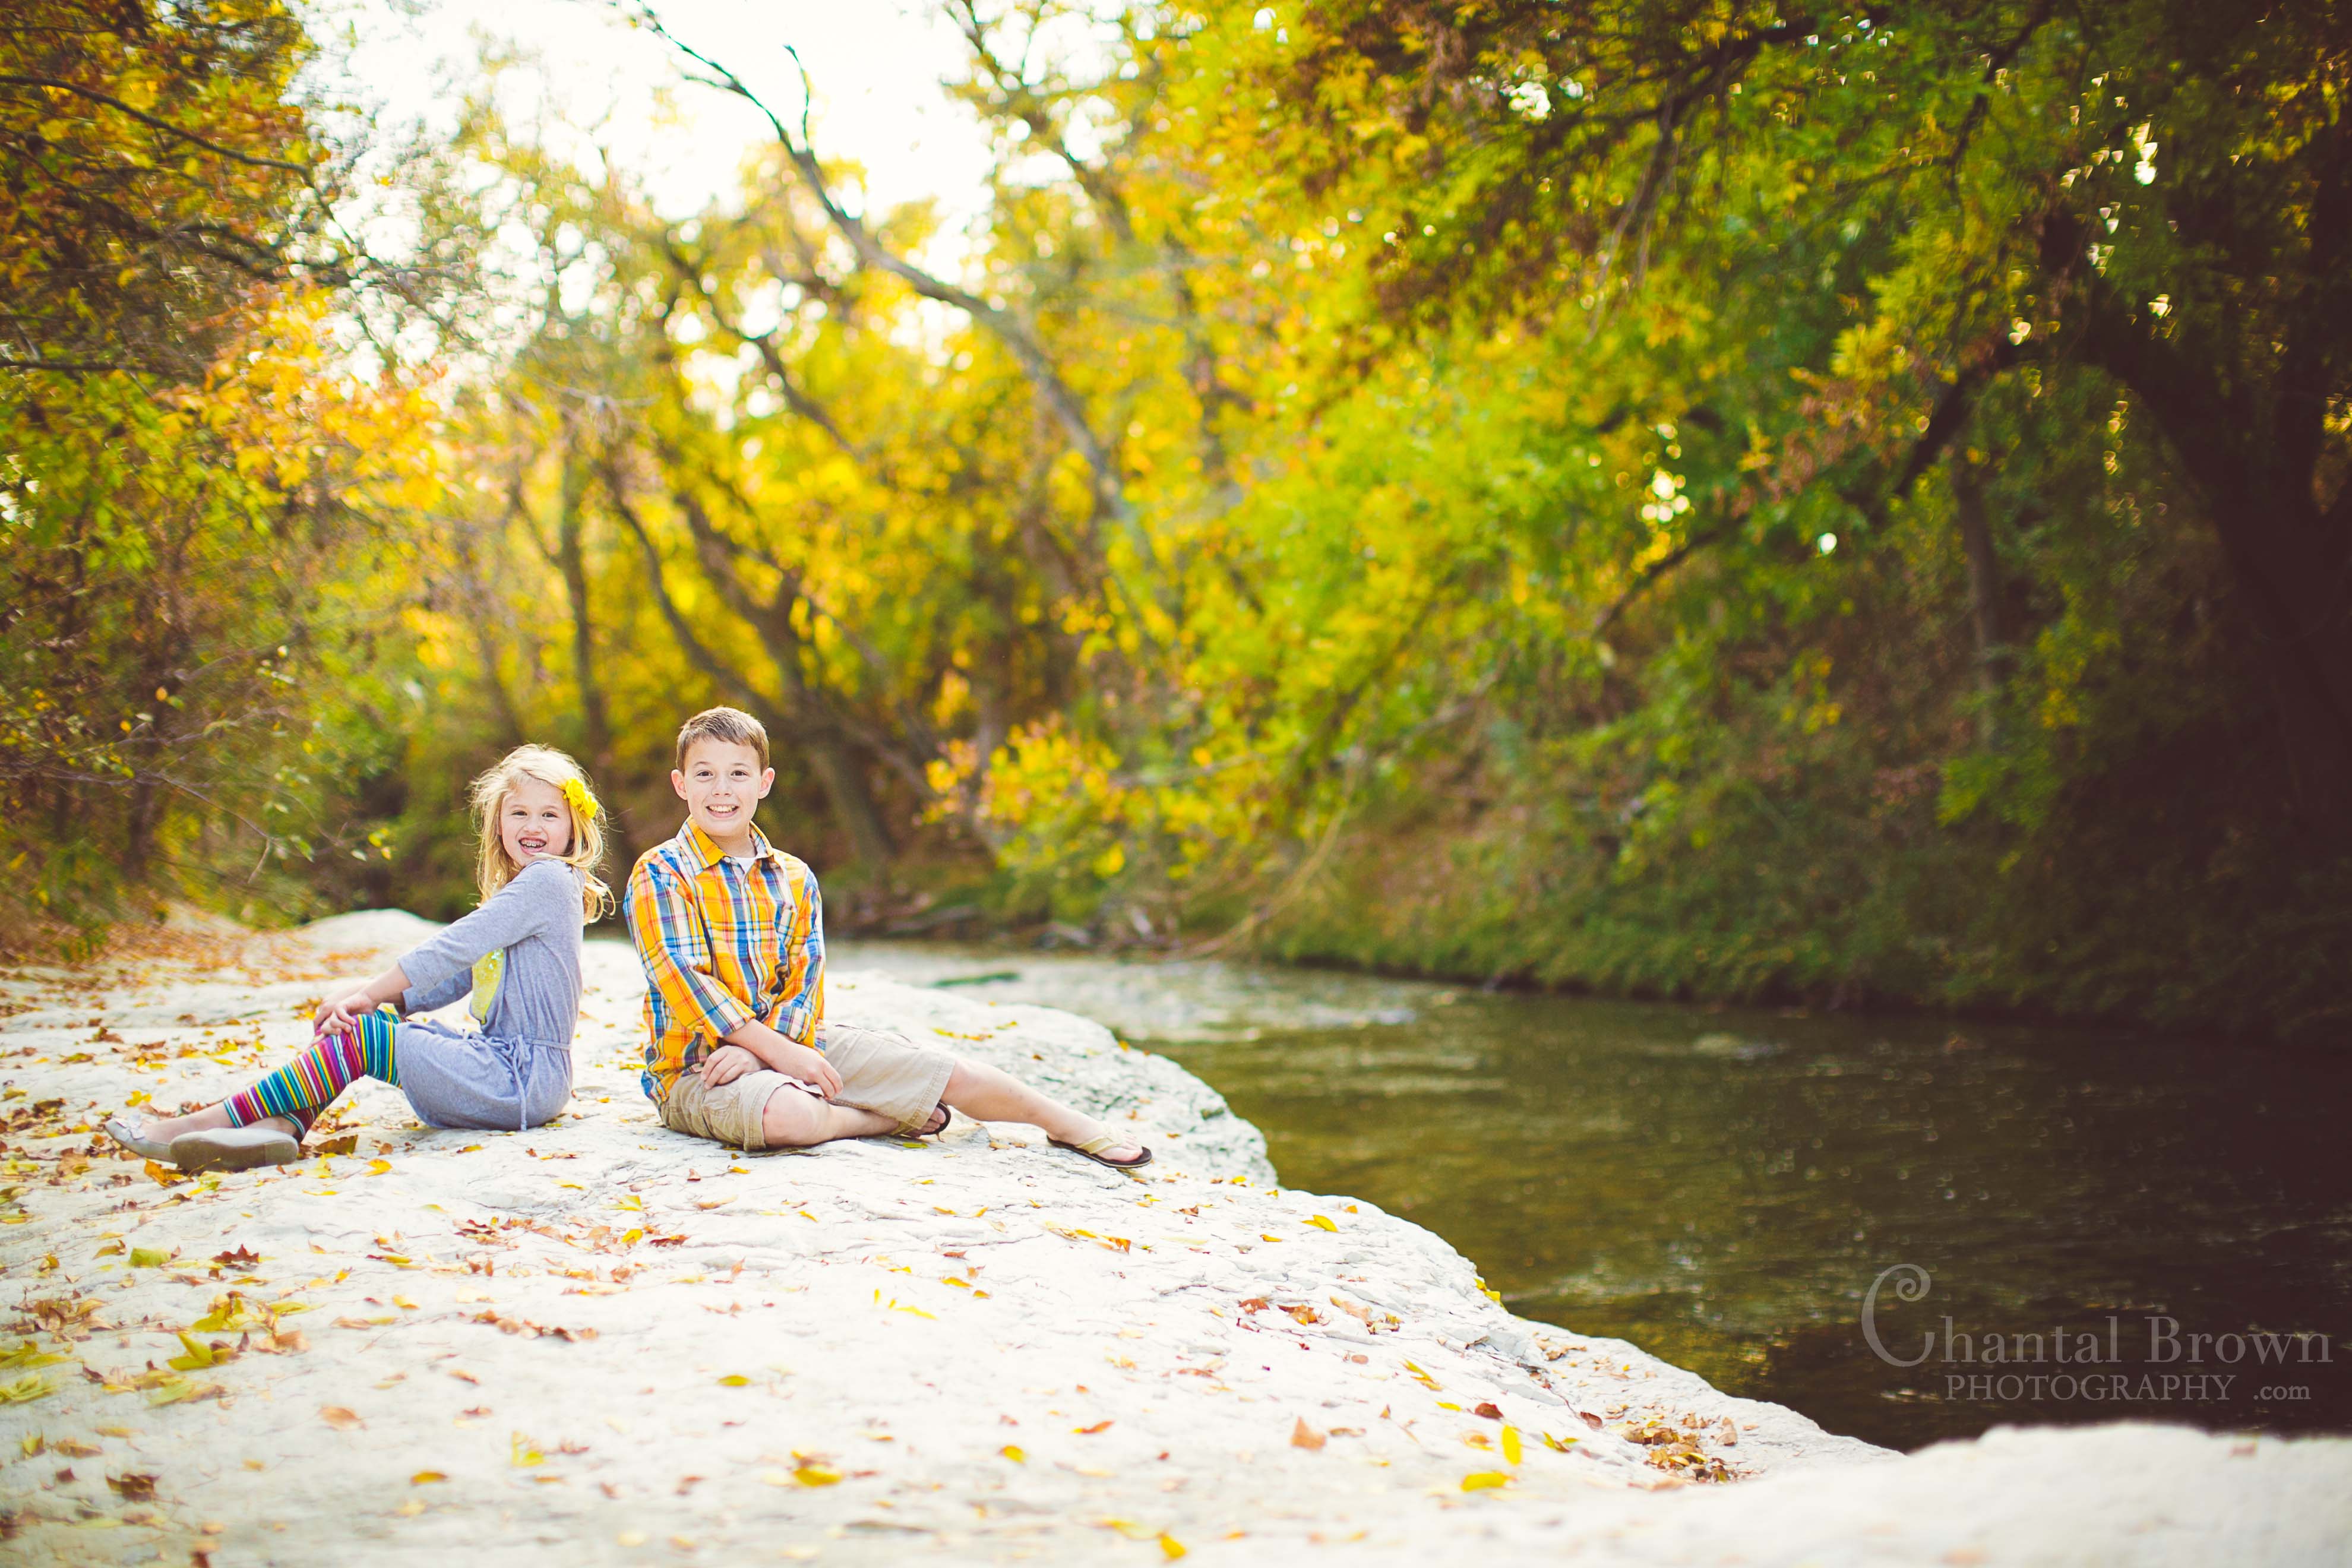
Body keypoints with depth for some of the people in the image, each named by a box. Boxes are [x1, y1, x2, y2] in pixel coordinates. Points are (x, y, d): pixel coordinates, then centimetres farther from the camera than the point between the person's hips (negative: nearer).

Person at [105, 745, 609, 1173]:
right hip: (502, 1062, 10)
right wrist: (378, 1001, 3)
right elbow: (459, 977, 18)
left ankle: (205, 1124, -15)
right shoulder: (516, 890, 22)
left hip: (525, 1079, -10)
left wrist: (366, 994, -9)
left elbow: (451, 948, -15)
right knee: (366, 1022, 6)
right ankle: (279, 1127, -19)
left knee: (362, 1036, -16)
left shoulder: (548, 880, -11)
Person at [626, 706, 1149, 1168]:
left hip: (794, 1040, 5)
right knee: (786, 1115, -39)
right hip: (694, 1063, -5)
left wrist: (755, 1049, -19)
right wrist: (781, 1054, -23)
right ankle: (890, 1117, -9)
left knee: (959, 1075, -2)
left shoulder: (793, 879, 8)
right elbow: (688, 984, -18)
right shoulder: (660, 876, -8)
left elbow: (803, 986, 2)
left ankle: (1070, 1124, 19)